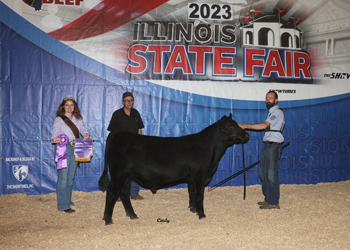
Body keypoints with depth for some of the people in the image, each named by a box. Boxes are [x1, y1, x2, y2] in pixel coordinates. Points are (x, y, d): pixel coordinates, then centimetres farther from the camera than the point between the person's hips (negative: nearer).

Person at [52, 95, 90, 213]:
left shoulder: (78, 119, 16)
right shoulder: (59, 119, 0)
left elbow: (83, 129, 5)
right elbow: (55, 132, -13)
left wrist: (86, 134, -19)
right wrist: (54, 138, -37)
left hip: (75, 150, 5)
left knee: (71, 177, 13)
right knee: (63, 177, -8)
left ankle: (67, 199, 27)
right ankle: (63, 205, -4)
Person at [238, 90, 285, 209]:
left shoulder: (277, 112, -10)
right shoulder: (271, 112, 21)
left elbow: (264, 125, -20)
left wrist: (245, 126, -18)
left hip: (273, 146, -10)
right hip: (267, 145, 10)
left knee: (271, 174, -8)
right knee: (263, 173, 10)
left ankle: (273, 202, -3)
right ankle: (268, 199, 19)